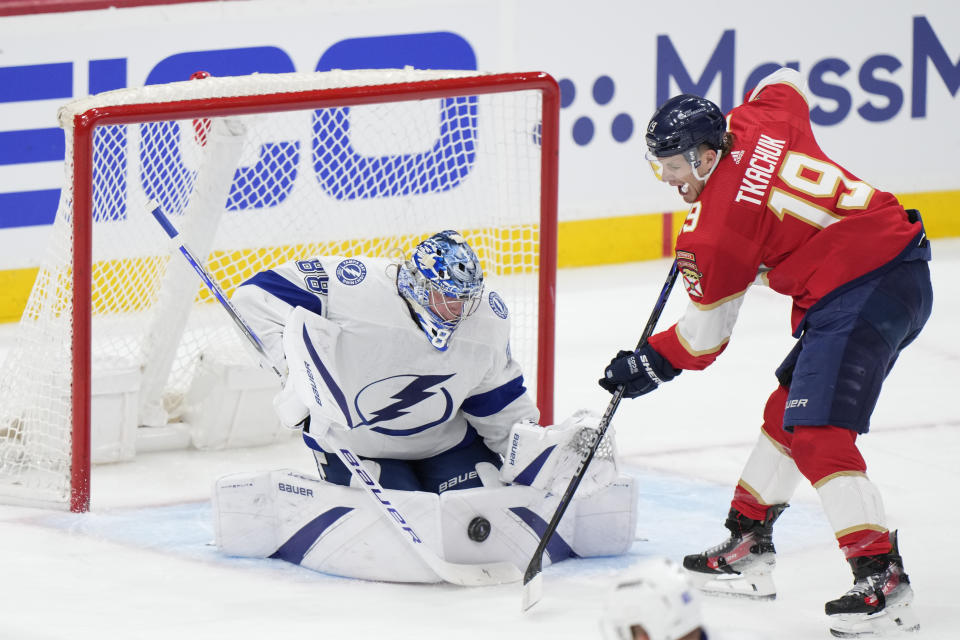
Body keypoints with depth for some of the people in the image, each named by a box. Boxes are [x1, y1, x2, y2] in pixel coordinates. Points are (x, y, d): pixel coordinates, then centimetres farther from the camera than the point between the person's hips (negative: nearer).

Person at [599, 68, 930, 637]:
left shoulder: (718, 224, -12)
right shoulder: (756, 125, 6)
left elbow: (705, 335, -4)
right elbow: (785, 83, 32)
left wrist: (652, 365, 11)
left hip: (861, 295, -11)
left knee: (817, 432, -15)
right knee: (788, 408, 21)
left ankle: (882, 578, -22)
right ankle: (748, 547, 32)